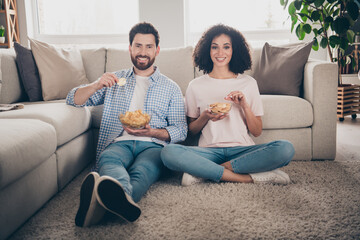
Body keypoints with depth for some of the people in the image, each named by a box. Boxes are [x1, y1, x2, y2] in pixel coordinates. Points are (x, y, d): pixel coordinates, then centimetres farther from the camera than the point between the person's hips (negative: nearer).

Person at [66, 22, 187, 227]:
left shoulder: (171, 88, 19)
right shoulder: (114, 80, 24)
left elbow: (181, 130, 11)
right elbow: (73, 100, 19)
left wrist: (152, 132, -9)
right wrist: (96, 85, -3)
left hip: (153, 145, -1)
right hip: (119, 142, 1)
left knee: (141, 171, -39)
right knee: (108, 159, -38)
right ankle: (124, 197, -70)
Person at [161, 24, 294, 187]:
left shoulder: (249, 83, 9)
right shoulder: (196, 86, 8)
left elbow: (257, 131, 7)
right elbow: (191, 131, 11)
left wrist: (245, 106, -9)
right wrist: (205, 117, -9)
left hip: (242, 149, 1)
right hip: (209, 150, -1)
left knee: (286, 149, -28)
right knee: (169, 152, -30)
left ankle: (207, 171, -21)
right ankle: (248, 177, -25)